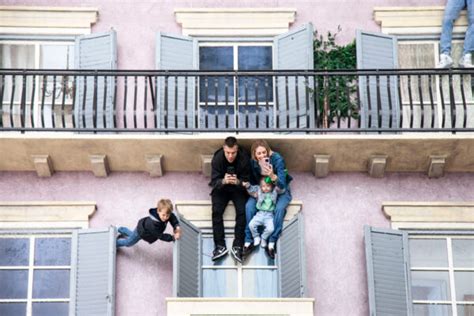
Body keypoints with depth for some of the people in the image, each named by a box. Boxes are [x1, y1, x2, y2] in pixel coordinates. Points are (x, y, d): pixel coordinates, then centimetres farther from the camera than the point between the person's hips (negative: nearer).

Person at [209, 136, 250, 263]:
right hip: (221, 188, 1)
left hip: (238, 189, -1)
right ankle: (220, 246, -19)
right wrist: (223, 181, -41)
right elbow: (214, 181, -18)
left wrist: (237, 182, -39)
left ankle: (237, 246, -20)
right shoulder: (217, 158, -18)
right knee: (216, 211, -24)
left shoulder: (244, 158, -20)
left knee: (242, 211, -25)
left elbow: (246, 181, -15)